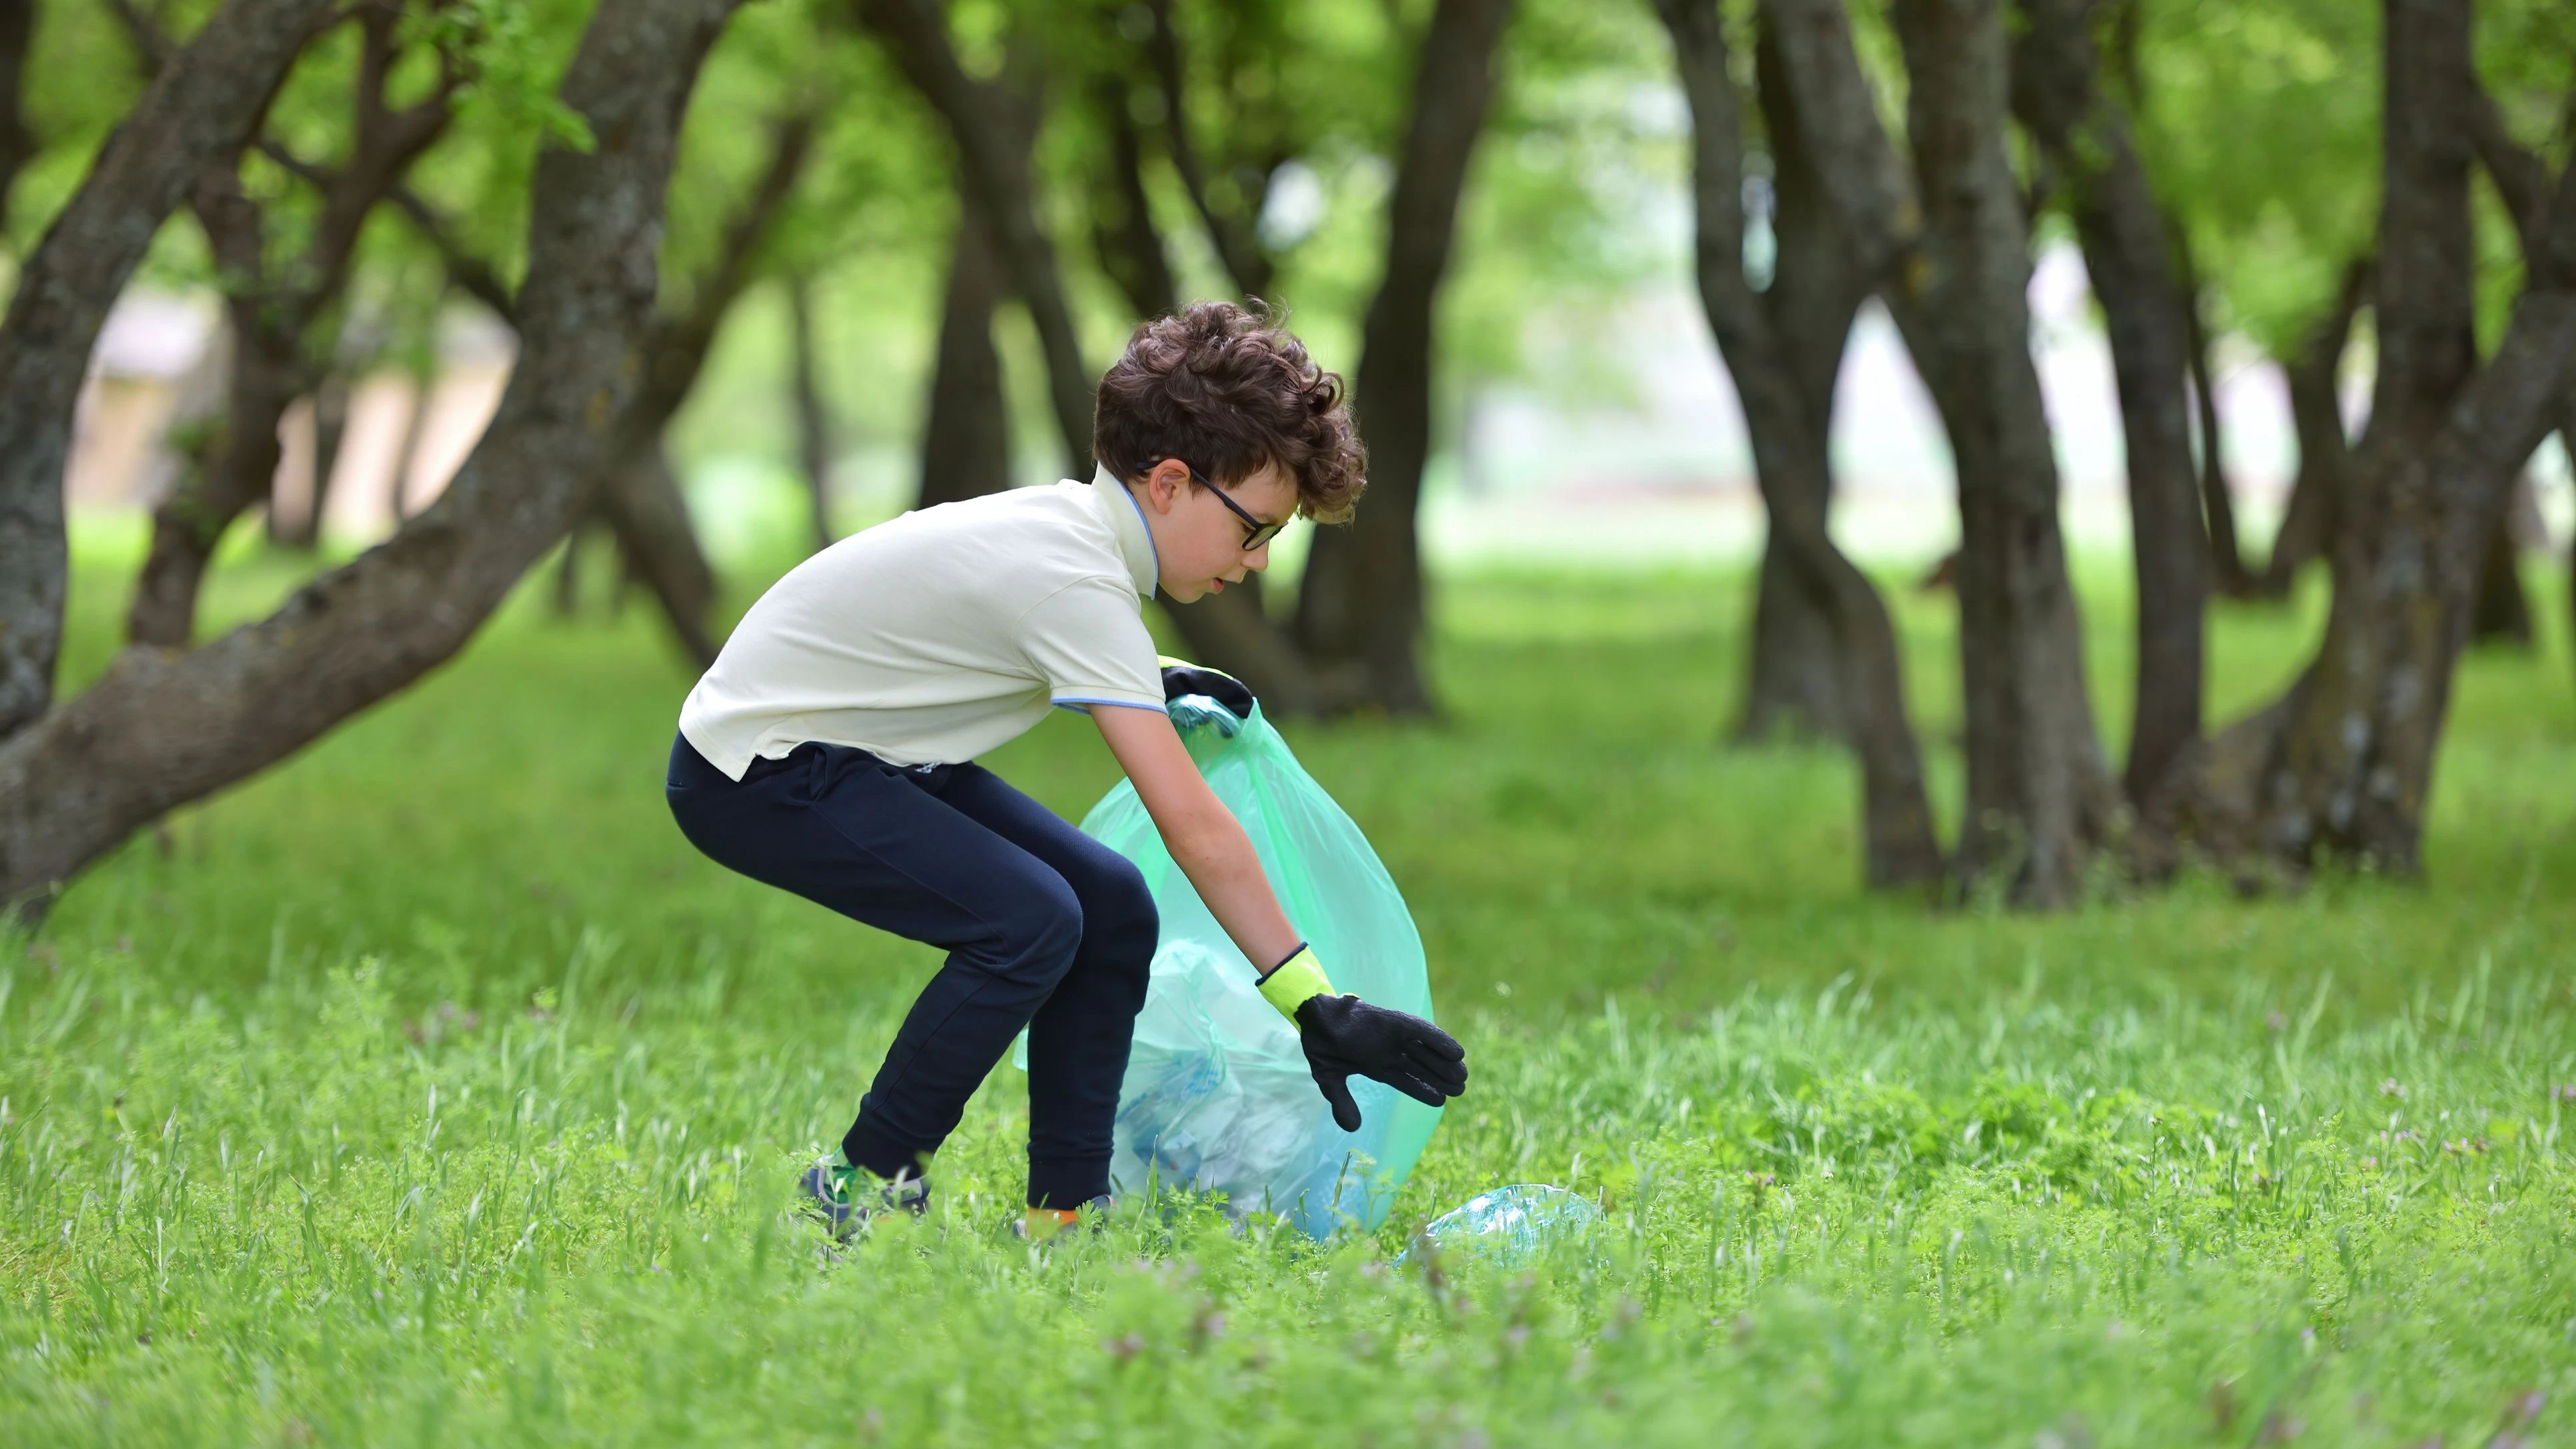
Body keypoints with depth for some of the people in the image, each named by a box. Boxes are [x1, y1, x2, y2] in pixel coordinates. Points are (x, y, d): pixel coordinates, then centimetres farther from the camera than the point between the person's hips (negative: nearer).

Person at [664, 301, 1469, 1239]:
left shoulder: (1072, 527, 1)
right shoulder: (1080, 583, -27)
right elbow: (1195, 831, -30)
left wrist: (1146, 683, 8)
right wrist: (1315, 1009, -29)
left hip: (857, 746, 10)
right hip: (751, 774, -10)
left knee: (1111, 906, -1)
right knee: (1028, 922, -25)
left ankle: (1064, 1208, 3)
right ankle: (861, 1189, -9)